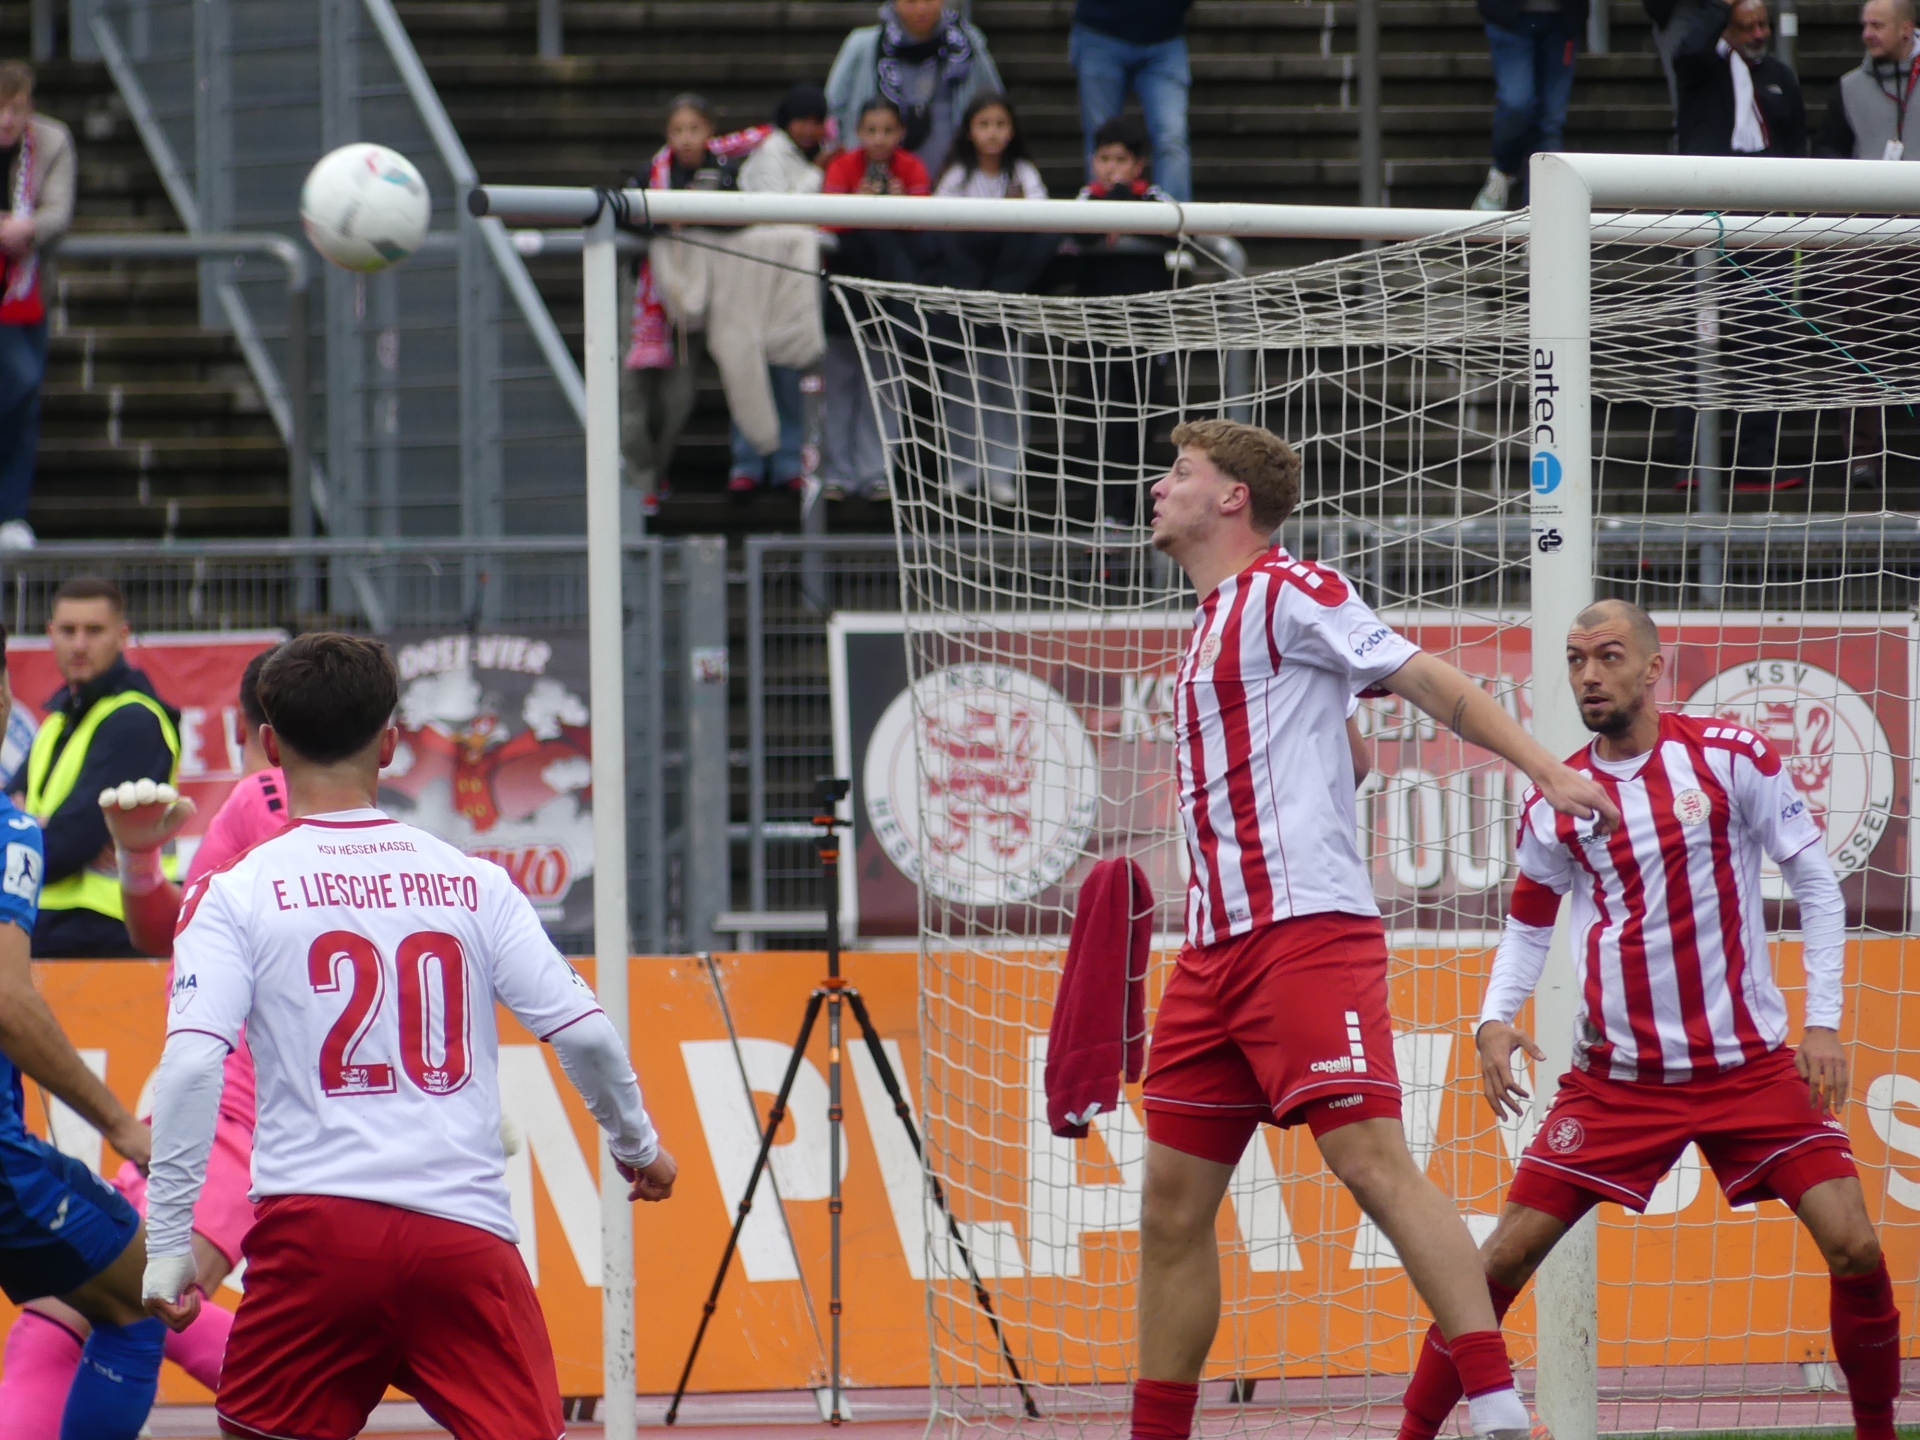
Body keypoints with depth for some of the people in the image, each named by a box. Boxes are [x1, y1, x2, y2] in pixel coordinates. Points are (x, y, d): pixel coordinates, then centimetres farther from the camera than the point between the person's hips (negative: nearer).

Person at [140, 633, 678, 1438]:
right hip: (467, 1230, 1)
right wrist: (637, 1145, 26)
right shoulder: (473, 882, 9)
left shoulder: (237, 894, 2)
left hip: (314, 1227, -1)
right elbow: (585, 1034, 8)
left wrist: (169, 1244, -6)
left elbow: (191, 1068, -9)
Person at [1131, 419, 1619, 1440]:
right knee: (1174, 1199, 6)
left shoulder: (1289, 591, -3)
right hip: (1216, 951, 9)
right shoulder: (1214, 626, 22)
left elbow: (1430, 682, -8)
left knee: (1372, 1160, -18)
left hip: (1305, 927, -9)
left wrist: (1547, 770, -19)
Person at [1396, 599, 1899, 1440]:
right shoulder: (1555, 805, 1)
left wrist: (1823, 1022, -6)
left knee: (1854, 1247, -12)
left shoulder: (1730, 756, -6)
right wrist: (1494, 1021, -4)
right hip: (1618, 1076, 1)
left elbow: (1815, 882, 0)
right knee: (1506, 1257, -6)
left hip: (1750, 1063, -1)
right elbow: (1528, 926, 15)